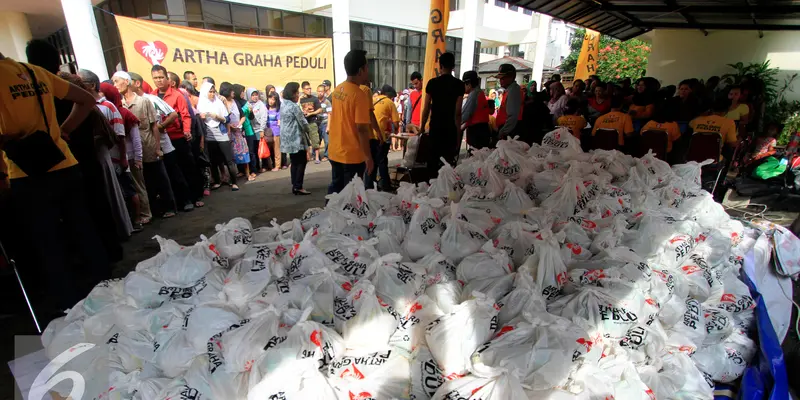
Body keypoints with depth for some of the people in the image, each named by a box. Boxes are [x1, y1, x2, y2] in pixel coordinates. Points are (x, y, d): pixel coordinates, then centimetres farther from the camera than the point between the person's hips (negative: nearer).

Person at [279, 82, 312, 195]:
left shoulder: (283, 105, 13)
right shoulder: (294, 106, -15)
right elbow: (303, 122, -12)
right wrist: (309, 130, 6)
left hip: (288, 139, 9)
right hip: (296, 139, -9)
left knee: (294, 162, 12)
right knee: (301, 162, -2)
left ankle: (295, 186, 14)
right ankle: (298, 187, -2)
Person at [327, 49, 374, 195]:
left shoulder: (337, 90, 7)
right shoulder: (360, 95, -18)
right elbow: (362, 129, -20)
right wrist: (368, 156, -15)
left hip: (334, 152, 8)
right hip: (352, 155, -8)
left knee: (335, 189, 19)